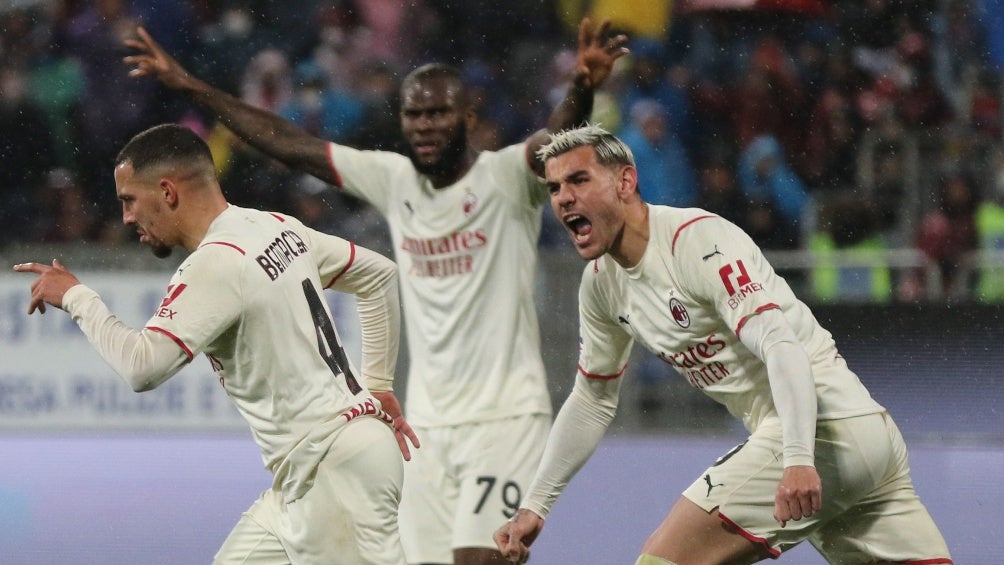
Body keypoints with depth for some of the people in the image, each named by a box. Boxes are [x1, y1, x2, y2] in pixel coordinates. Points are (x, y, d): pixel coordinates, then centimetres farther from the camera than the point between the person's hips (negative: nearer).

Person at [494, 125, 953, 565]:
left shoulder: (699, 239, -14)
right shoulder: (601, 281, 13)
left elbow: (781, 346, -25)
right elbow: (591, 399, 26)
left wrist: (798, 461, -38)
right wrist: (534, 506, 25)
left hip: (820, 426, -9)